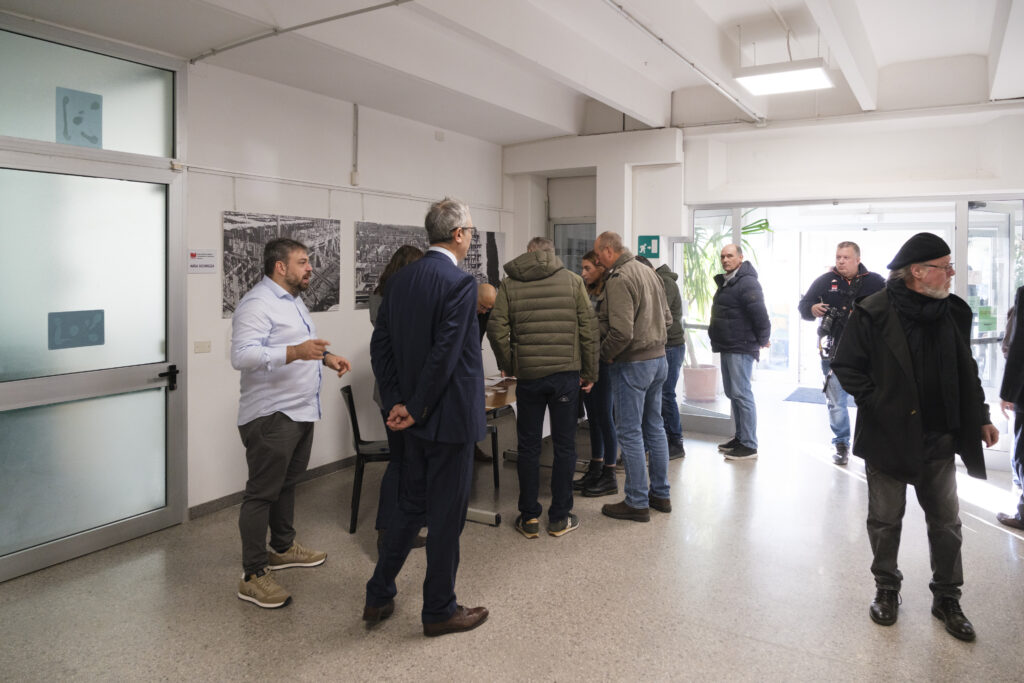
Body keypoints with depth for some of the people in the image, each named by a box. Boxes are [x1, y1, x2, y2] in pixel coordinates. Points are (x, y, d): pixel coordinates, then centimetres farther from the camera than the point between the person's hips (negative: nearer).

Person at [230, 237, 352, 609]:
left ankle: (283, 547, 37)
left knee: (287, 483, 21)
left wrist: (327, 357, 13)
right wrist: (296, 351, -39)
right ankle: (252, 577, 6)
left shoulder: (292, 300, 16)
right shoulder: (257, 304, -17)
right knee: (262, 493, -3)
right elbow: (242, 355, -29)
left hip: (300, 411, 10)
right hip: (271, 417, -10)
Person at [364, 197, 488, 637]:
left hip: (417, 418, 8)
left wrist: (396, 402, 3)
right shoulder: (460, 283, -17)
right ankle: (439, 611, 21)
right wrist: (416, 409, -13)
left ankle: (378, 597, 29)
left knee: (411, 506, 21)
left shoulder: (400, 279, 7)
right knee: (446, 515, 6)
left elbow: (380, 344, 6)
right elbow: (445, 354, -23)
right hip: (450, 417, -8)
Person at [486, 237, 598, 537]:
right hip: (566, 373, 0)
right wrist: (589, 372, 6)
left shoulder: (509, 284, 3)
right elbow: (588, 328, -1)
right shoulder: (572, 280, 3)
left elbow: (496, 329, -4)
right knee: (564, 445, 9)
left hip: (528, 375, 0)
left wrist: (508, 365, 9)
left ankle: (529, 518, 17)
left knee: (528, 447, 10)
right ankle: (560, 518, 16)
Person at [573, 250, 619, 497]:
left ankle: (609, 477, 10)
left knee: (604, 417, -1)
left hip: (602, 363, -8)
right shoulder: (587, 293, 13)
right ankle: (595, 470, 26)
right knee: (593, 418, 15)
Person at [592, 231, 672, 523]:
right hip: (659, 359, 9)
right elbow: (667, 318, 17)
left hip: (633, 365, -9)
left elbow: (621, 332, -25)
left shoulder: (619, 280, -18)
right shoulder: (649, 272, 11)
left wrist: (605, 354, -9)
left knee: (630, 433, 0)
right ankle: (660, 494, 27)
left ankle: (637, 503, 8)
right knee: (655, 428, 16)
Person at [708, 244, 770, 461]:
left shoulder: (747, 283, -16)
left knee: (741, 394, -9)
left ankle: (749, 445, -5)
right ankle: (740, 437, 26)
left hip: (741, 348, -10)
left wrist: (762, 339, -12)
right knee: (732, 393, 15)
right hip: (728, 347, 10)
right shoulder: (726, 282, 17)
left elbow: (759, 313, -22)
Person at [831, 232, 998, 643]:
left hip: (939, 439, 5)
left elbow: (965, 373, 13)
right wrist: (876, 403, -15)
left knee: (946, 521, 14)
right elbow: (846, 367, -8)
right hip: (888, 437, -4)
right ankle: (886, 589, 30)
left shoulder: (953, 312, 3)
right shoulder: (873, 313, -13)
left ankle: (946, 597, 31)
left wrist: (980, 418, 10)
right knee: (885, 520, 11)